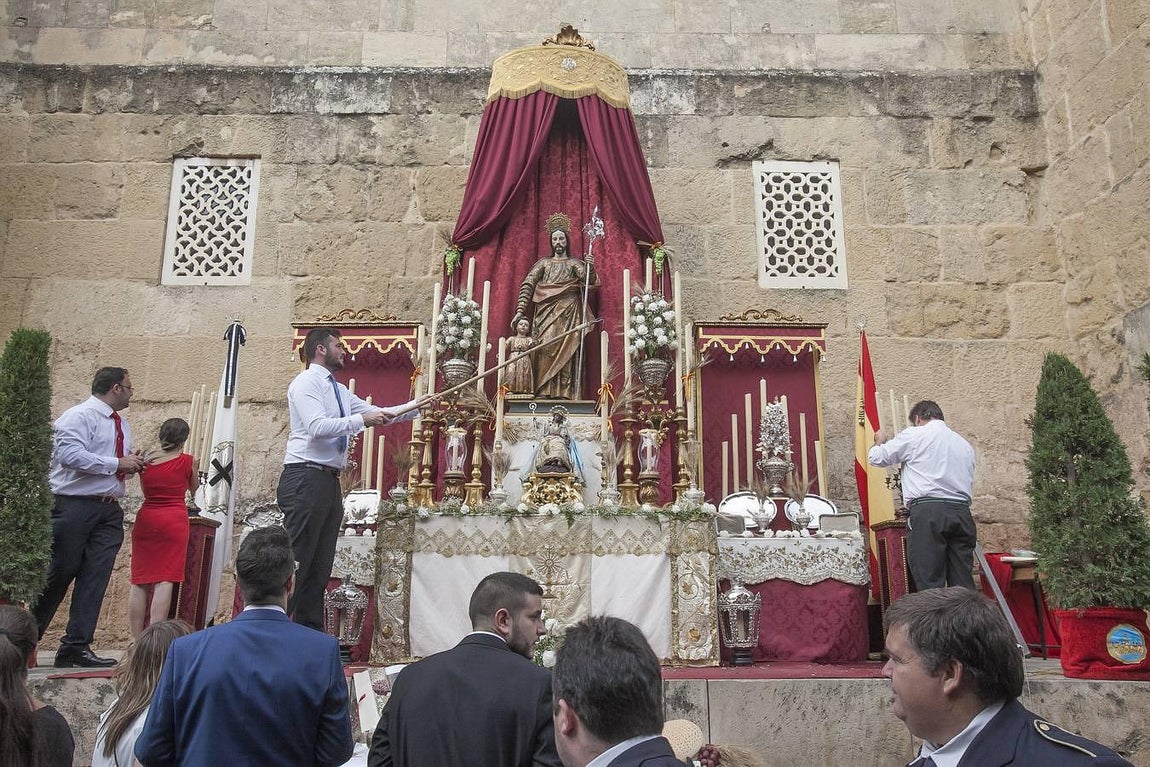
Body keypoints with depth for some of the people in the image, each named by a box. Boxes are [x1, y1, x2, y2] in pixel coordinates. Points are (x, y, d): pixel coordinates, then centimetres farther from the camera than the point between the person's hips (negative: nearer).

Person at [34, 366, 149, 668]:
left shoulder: (121, 425, 18)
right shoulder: (79, 416, -8)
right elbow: (70, 455, -22)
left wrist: (133, 465, 6)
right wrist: (118, 463, -18)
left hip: (109, 511, 7)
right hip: (75, 506, -7)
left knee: (95, 578, 1)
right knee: (58, 575, 1)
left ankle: (76, 646, 4)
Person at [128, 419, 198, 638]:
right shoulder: (186, 461, -2)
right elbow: (194, 488, 16)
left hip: (146, 519, 4)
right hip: (174, 521, -3)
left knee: (139, 581, 7)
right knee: (165, 580, -5)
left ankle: (136, 638, 8)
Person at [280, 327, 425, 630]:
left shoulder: (339, 390, 20)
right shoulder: (306, 382, -5)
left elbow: (376, 414, 23)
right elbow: (317, 426, -19)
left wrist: (414, 408, 17)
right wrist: (362, 420, -18)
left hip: (329, 481, 9)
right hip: (306, 478, -9)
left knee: (320, 564, 10)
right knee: (296, 559, -10)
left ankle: (311, 632, 16)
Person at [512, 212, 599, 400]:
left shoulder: (574, 263, 16)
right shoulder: (543, 263, 18)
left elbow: (588, 279, -3)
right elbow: (527, 285, 8)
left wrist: (591, 268, -26)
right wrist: (520, 311, -4)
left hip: (567, 315, -1)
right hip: (545, 314, 1)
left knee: (564, 350, -12)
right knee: (545, 348, -14)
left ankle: (563, 391, -15)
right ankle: (544, 391, -16)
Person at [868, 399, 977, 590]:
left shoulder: (913, 435, 5)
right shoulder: (965, 445, 23)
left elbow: (876, 457, 10)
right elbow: (968, 480, 21)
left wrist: (880, 440, 31)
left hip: (928, 511, -5)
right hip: (962, 512, 6)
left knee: (930, 582, -7)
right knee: (963, 584, 6)